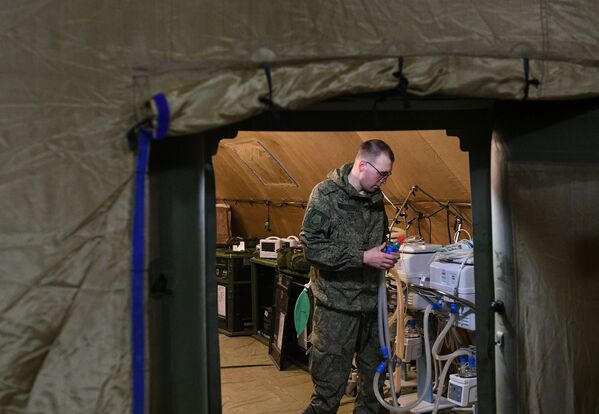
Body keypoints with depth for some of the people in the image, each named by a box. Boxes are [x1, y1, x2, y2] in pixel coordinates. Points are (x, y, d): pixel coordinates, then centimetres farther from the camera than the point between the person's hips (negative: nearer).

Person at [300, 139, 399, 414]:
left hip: (370, 303, 7)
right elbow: (311, 246, -19)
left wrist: (386, 254, 3)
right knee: (330, 386, 0)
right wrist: (363, 258, -21)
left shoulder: (375, 198, 11)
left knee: (375, 380, 17)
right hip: (337, 306, -7)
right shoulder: (326, 194, -11)